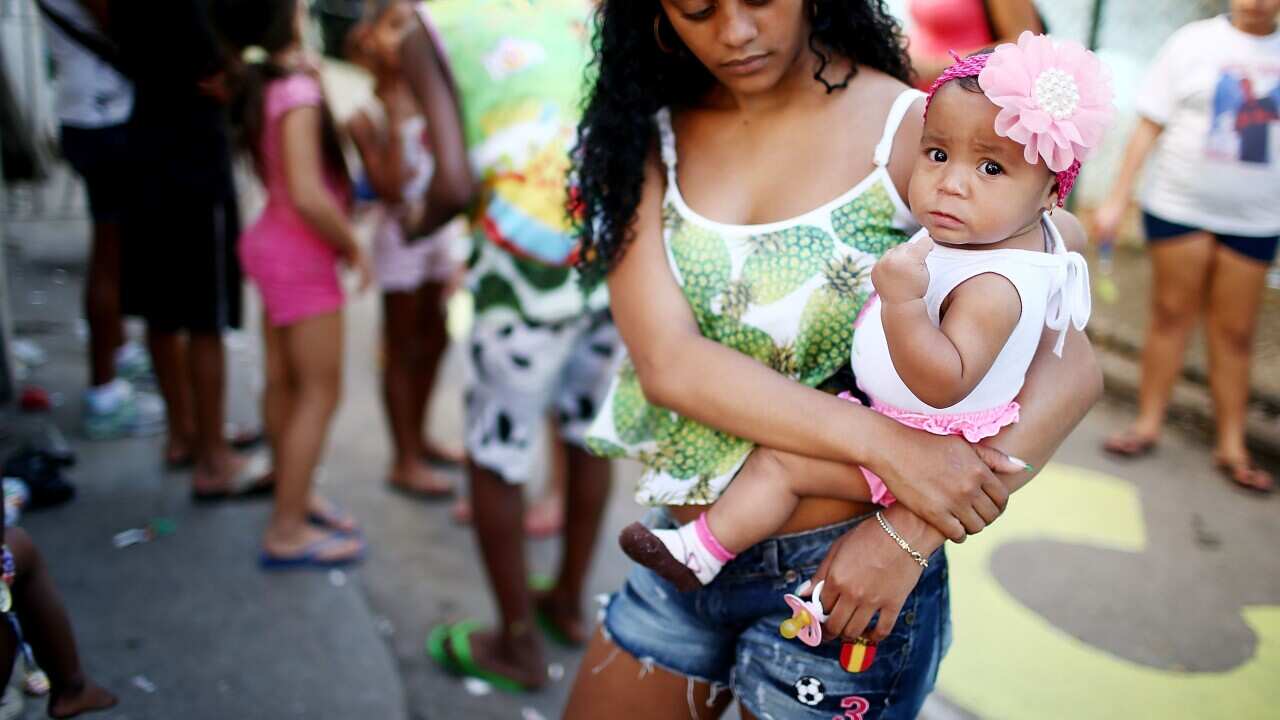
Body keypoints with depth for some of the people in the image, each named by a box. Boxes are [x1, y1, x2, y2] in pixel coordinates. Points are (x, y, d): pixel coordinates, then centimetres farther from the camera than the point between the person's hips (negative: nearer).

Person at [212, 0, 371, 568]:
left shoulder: (262, 81, 5)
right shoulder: (297, 91, -22)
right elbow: (308, 196, -27)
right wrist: (353, 248, -15)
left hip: (275, 240, 9)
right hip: (301, 253, -9)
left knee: (284, 382, 17)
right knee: (320, 393, 0)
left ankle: (293, 502, 32)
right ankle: (287, 532, 8)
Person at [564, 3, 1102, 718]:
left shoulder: (910, 129, -12)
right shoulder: (652, 134, -2)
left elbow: (1071, 366, -14)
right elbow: (666, 360, -16)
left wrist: (911, 533, -23)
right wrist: (882, 442, -26)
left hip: (844, 569, -3)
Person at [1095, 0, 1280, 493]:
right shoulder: (1193, 42, 0)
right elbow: (1149, 126, -2)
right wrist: (1117, 199, -6)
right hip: (1179, 206, -1)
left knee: (1235, 331, 5)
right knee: (1171, 315, 4)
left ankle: (1232, 447, 12)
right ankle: (1148, 425, 15)